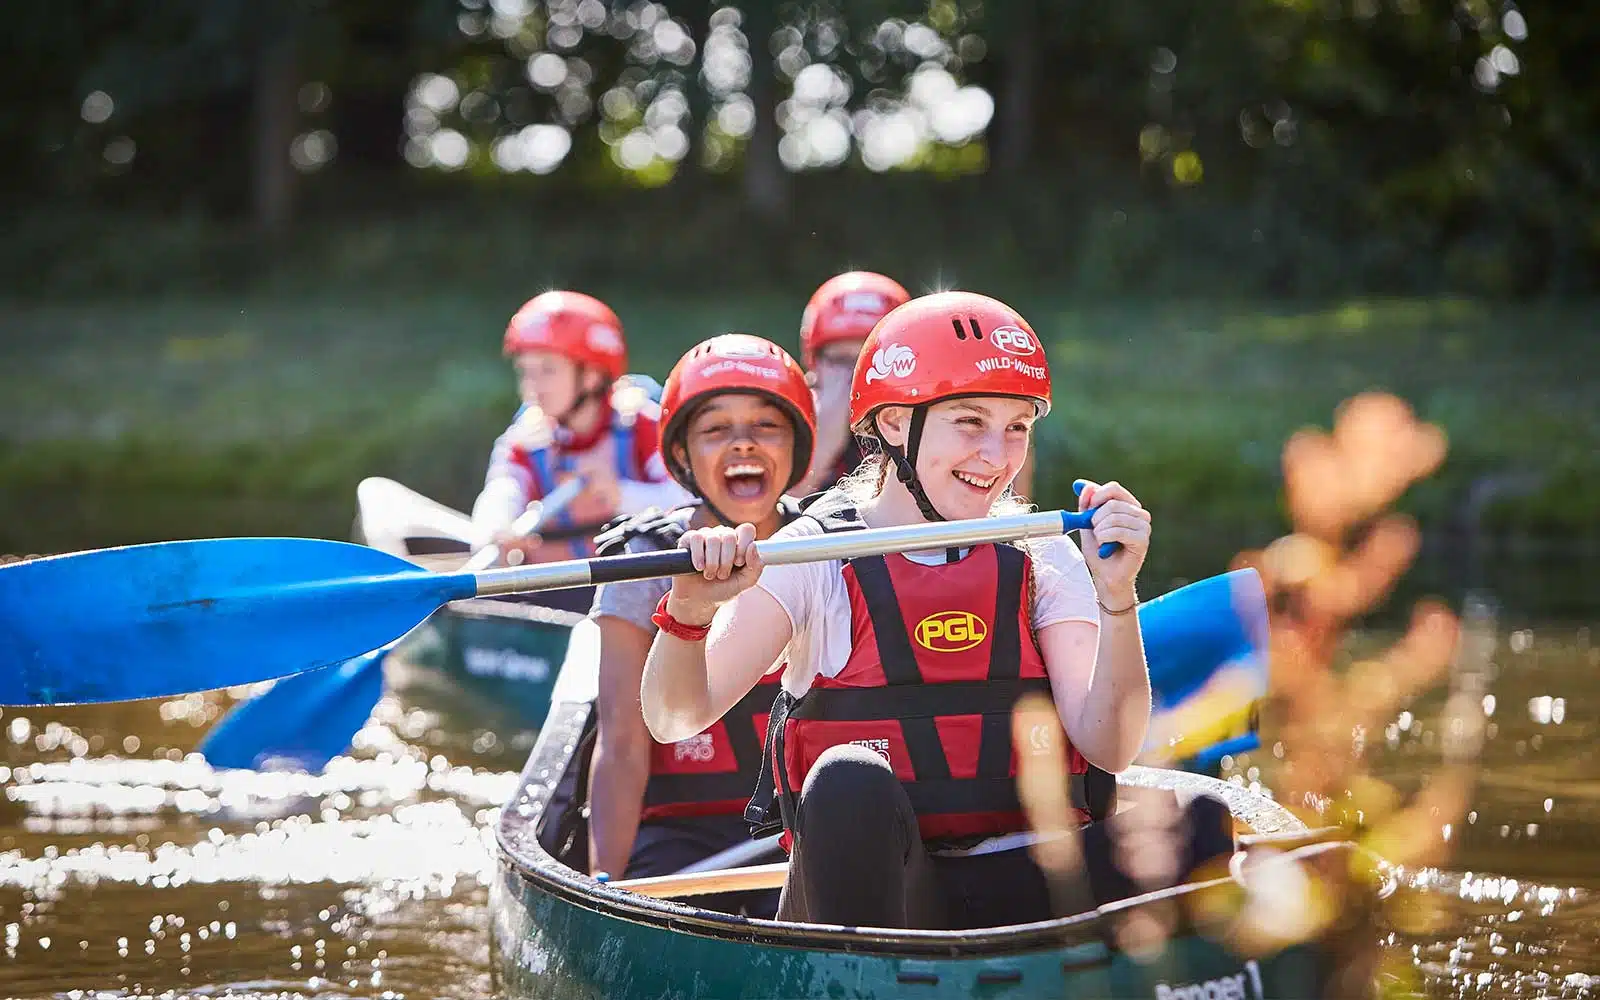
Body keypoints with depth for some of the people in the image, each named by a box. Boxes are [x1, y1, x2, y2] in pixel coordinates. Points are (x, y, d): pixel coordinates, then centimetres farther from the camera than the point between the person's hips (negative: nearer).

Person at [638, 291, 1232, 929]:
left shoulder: (1043, 560, 12)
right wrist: (689, 610, -25)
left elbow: (1109, 748, -1)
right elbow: (675, 719, -5)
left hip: (1021, 886, 2)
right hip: (865, 890, -2)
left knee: (1195, 817, -24)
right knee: (849, 784, -35)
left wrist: (1116, 597, -15)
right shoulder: (816, 553, 5)